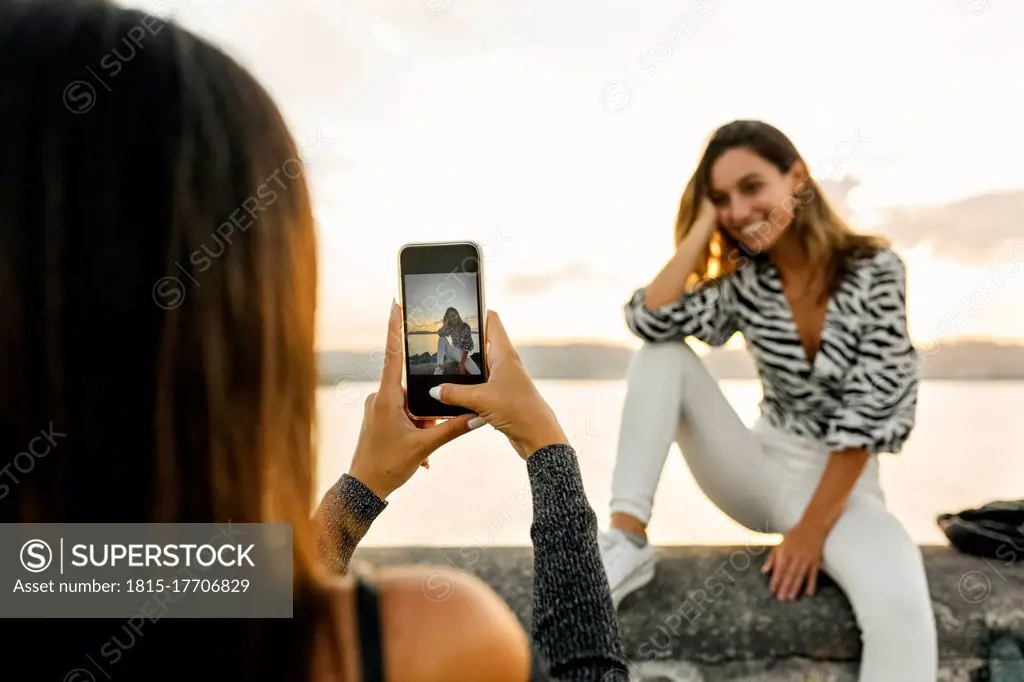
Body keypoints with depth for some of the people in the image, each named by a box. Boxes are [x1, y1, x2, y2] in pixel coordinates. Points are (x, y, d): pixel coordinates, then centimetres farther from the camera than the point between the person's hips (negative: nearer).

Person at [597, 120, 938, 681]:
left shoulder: (875, 271, -11)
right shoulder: (744, 282, -1)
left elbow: (872, 411, -14)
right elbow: (650, 320, -18)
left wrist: (812, 528, -15)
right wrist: (704, 226, -12)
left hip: (839, 488, -3)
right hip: (761, 471, 4)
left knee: (899, 601, -36)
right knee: (662, 356, -14)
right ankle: (625, 541, -19)